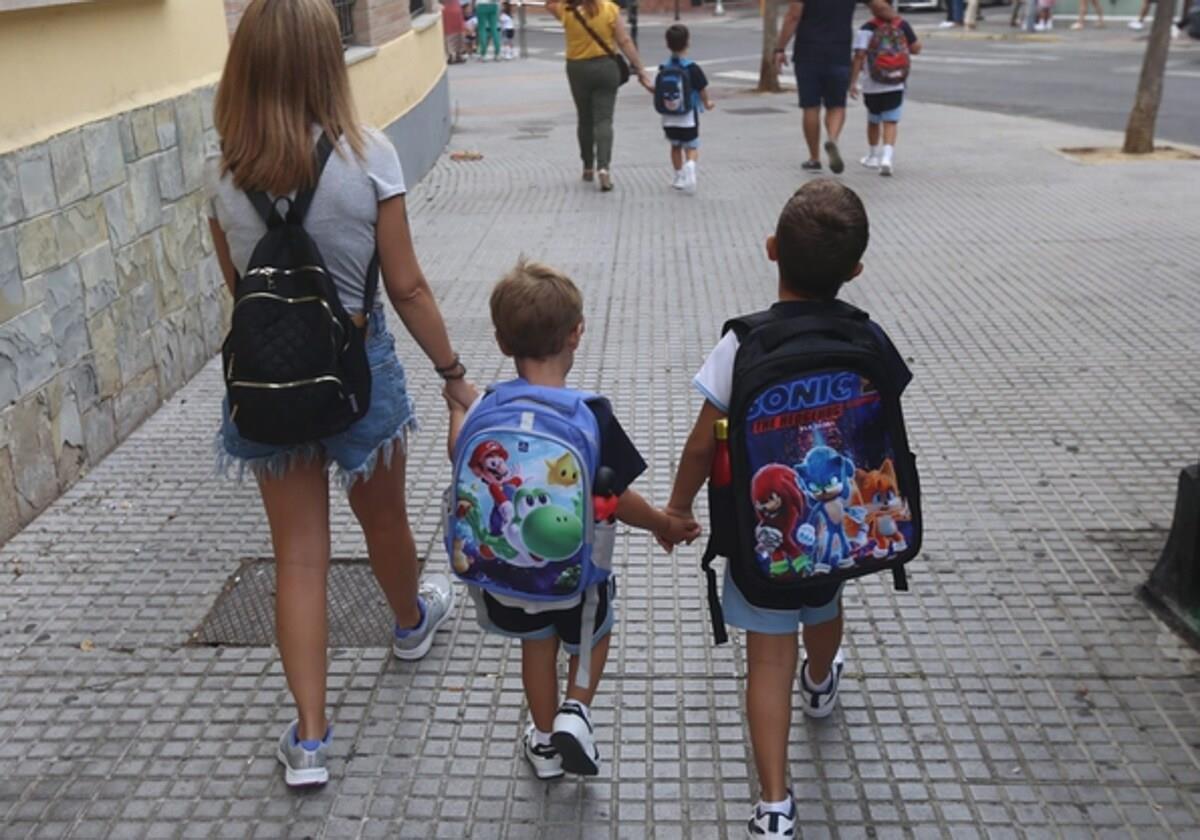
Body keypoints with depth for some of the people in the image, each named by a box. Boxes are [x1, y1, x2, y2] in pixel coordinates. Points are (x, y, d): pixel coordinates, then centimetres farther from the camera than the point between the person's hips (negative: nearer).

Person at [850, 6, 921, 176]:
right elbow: (915, 49, 6)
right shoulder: (902, 25, 0)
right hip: (895, 85, 0)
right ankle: (887, 156, -23)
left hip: (872, 86, 0)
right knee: (890, 122, -2)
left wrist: (853, 81, -14)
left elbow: (859, 56, -16)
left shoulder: (866, 29, -7)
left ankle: (873, 156, 32)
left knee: (873, 122, 19)